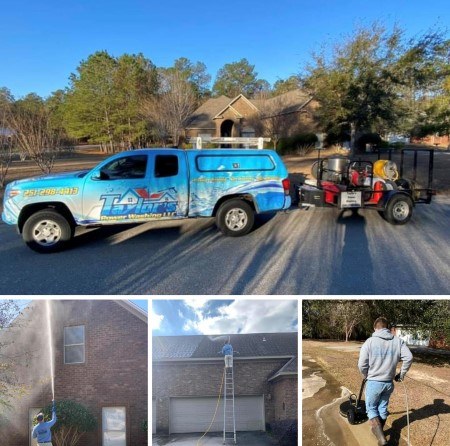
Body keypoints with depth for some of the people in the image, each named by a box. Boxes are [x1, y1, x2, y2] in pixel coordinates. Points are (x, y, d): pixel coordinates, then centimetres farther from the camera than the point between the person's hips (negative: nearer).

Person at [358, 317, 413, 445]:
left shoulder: (370, 341, -13)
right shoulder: (398, 341, -4)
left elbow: (362, 364, -14)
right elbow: (409, 357, -9)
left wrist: (366, 376, 7)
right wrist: (401, 375, 5)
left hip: (374, 382, -3)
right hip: (389, 383, 4)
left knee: (371, 408, 13)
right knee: (383, 407, 22)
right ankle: (379, 431, 37)